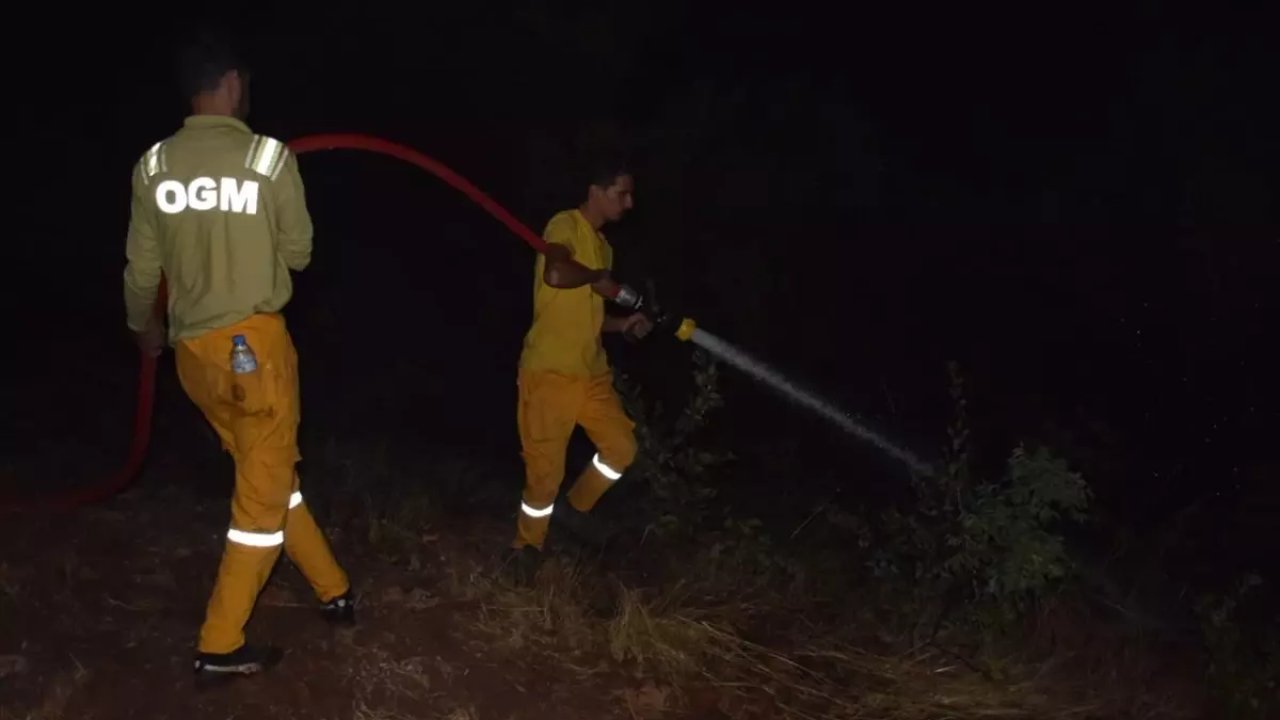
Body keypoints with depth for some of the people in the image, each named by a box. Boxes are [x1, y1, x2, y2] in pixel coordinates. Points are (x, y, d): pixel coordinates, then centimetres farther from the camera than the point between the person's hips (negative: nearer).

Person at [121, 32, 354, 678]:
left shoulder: (154, 165, 1)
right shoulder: (269, 157, -10)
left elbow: (141, 267, 9)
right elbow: (298, 253, -1)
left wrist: (143, 326, 28)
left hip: (192, 348, 5)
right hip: (254, 340, -5)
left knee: (266, 475, 19)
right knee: (264, 490, 6)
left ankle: (333, 590, 31)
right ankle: (220, 644, 8)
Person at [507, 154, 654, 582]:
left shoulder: (602, 245, 18)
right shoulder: (566, 225, -11)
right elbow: (556, 274, -33)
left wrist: (625, 323, 6)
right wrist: (599, 278, -14)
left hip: (590, 371, 9)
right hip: (549, 372, -8)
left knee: (621, 446, 9)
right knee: (546, 468, -3)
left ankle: (574, 509, 30)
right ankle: (526, 546, 18)